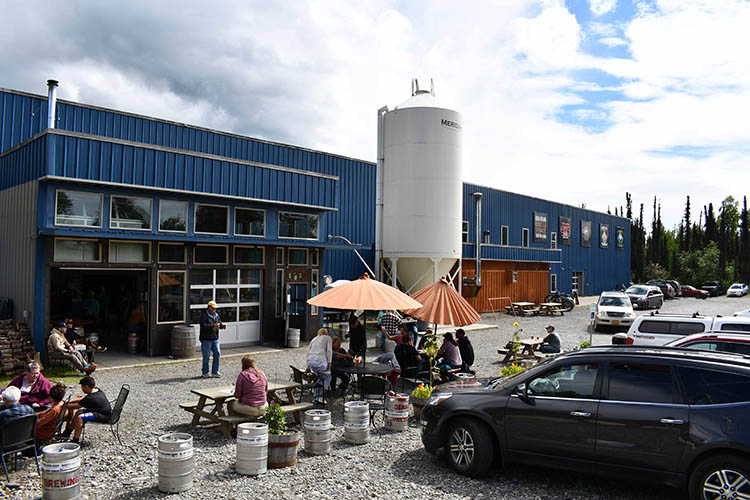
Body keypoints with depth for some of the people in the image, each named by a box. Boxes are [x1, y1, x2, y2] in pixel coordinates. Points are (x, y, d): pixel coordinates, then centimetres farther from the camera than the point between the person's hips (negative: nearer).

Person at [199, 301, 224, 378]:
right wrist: (213, 326, -31)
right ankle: (205, 373, 13)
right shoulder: (204, 315, -9)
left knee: (217, 354, 4)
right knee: (206, 356, 1)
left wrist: (222, 325, -6)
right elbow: (203, 325, -21)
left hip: (215, 338, 6)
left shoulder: (216, 315, 13)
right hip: (206, 339, -6)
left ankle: (215, 372, 13)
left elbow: (219, 323, 18)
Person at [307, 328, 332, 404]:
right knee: (327, 377, 16)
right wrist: (329, 362, -2)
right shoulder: (328, 338, 15)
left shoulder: (314, 339, 28)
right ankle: (320, 396, 6)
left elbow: (308, 351, 23)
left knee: (319, 377, 25)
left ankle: (315, 398, 19)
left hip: (310, 361, 5)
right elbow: (329, 350, -1)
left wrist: (308, 366, 27)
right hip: (320, 361, -5)